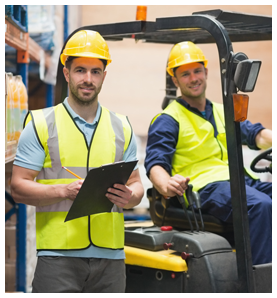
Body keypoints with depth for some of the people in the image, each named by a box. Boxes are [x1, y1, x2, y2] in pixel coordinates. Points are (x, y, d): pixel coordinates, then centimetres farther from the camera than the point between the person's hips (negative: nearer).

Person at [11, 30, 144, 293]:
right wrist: (66, 190, -16)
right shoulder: (41, 124, 4)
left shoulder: (121, 128, 15)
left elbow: (136, 184, 17)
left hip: (110, 256, 3)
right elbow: (18, 187, -1)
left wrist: (129, 197, -7)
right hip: (58, 254, -3)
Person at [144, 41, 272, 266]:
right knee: (260, 205, -33)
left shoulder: (223, 112, 28)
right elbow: (155, 164, -4)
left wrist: (267, 138, -12)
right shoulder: (168, 120, 9)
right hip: (205, 186, -6)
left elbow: (254, 133, 12)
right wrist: (166, 185, -28)